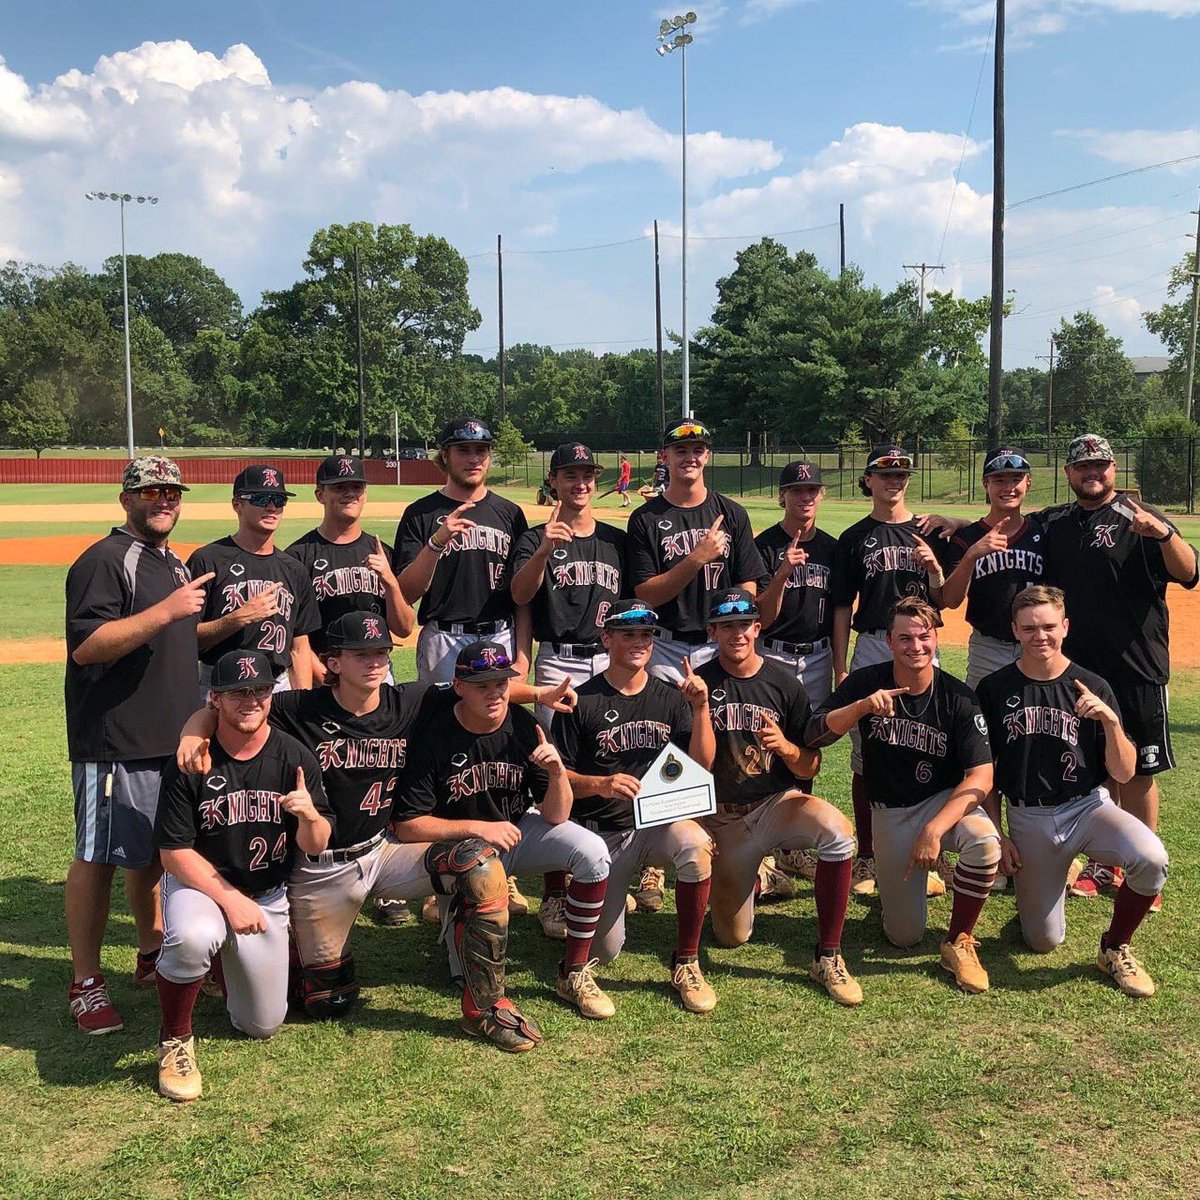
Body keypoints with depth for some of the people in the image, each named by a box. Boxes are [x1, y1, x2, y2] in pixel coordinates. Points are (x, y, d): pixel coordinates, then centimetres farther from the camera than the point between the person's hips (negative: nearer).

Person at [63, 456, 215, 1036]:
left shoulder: (176, 565, 17)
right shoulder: (104, 560, -10)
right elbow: (84, 647, -21)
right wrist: (164, 611, -25)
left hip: (172, 739, 9)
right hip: (114, 742, -8)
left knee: (156, 851, 17)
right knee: (99, 858, -2)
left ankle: (152, 956, 31)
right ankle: (85, 985, 6)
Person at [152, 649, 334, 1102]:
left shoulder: (295, 759, -10)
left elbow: (315, 848, -10)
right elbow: (174, 853, -14)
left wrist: (310, 815, -33)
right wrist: (231, 900, -24)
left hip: (267, 894, 3)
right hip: (200, 881, -3)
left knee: (262, 1025, 6)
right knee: (192, 937, -39)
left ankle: (225, 955, 36)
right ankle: (174, 1041, -11)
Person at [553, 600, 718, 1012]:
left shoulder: (671, 699, 6)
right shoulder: (581, 702, -3)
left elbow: (701, 766, -2)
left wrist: (701, 709, -15)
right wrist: (599, 784, -24)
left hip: (658, 822, 2)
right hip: (600, 834, -1)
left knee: (696, 844, -34)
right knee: (605, 952, -5)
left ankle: (686, 963, -15)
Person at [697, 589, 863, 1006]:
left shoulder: (785, 684, -2)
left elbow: (809, 770, -1)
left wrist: (786, 747, -23)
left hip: (779, 803, 0)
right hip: (723, 817, 0)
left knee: (837, 831, -34)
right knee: (731, 937, 2)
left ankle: (828, 956, -20)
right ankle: (754, 876, 36)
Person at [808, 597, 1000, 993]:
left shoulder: (958, 697, -13)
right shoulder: (866, 682, -9)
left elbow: (981, 776, -19)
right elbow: (815, 735, -15)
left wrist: (934, 830, -31)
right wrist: (861, 707, -32)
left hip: (946, 800, -1)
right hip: (890, 813, 1)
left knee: (984, 842, -37)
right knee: (904, 937, -2)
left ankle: (959, 942, -12)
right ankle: (906, 875, 33)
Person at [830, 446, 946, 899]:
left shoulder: (928, 534, 9)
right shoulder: (854, 538, 7)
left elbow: (945, 601, 7)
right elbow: (843, 607, 5)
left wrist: (934, 566, -13)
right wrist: (840, 669, 0)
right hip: (871, 650, -1)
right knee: (866, 759, 3)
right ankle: (867, 858, 13)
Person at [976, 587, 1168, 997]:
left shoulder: (1093, 687, -5)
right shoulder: (995, 689, -3)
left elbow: (1124, 774, -7)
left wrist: (1110, 721, -23)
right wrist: (996, 835, 1)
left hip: (1088, 807, -1)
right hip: (1028, 820, 1)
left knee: (1151, 858, -32)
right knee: (1043, 942, 3)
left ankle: (1115, 948, -4)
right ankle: (1056, 875, 36)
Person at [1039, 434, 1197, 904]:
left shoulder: (1139, 518, -5)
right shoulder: (1052, 524, 9)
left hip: (1136, 669, -4)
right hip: (1077, 667, 4)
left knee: (1136, 772, 3)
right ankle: (1102, 865, 25)